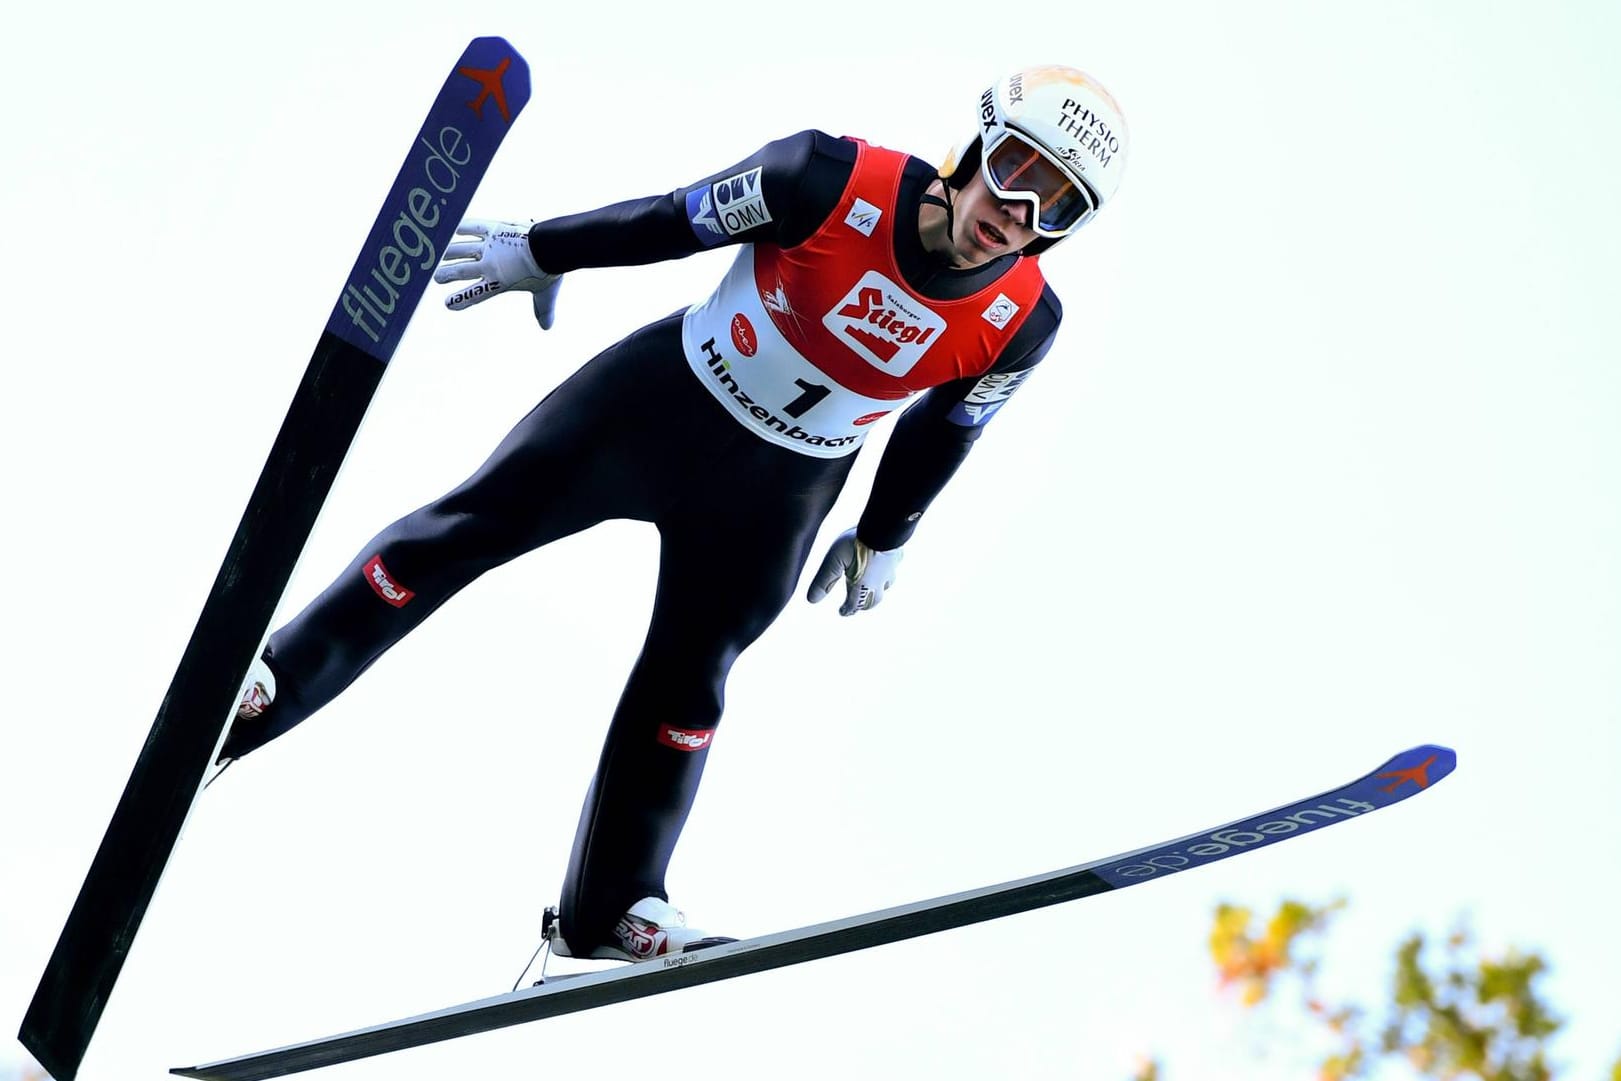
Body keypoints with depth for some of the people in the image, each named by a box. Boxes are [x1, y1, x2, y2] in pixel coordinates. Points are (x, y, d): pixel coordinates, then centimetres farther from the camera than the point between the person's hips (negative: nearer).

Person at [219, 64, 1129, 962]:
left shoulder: (1022, 326, -16)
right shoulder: (836, 180, -25)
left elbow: (941, 435, 3)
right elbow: (670, 221, -11)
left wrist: (884, 539, 15)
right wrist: (541, 252, 1)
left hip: (774, 500, 1)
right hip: (660, 403, -1)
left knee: (687, 685, 7)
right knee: (467, 530, -1)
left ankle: (613, 906, 25)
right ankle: (253, 695, 12)